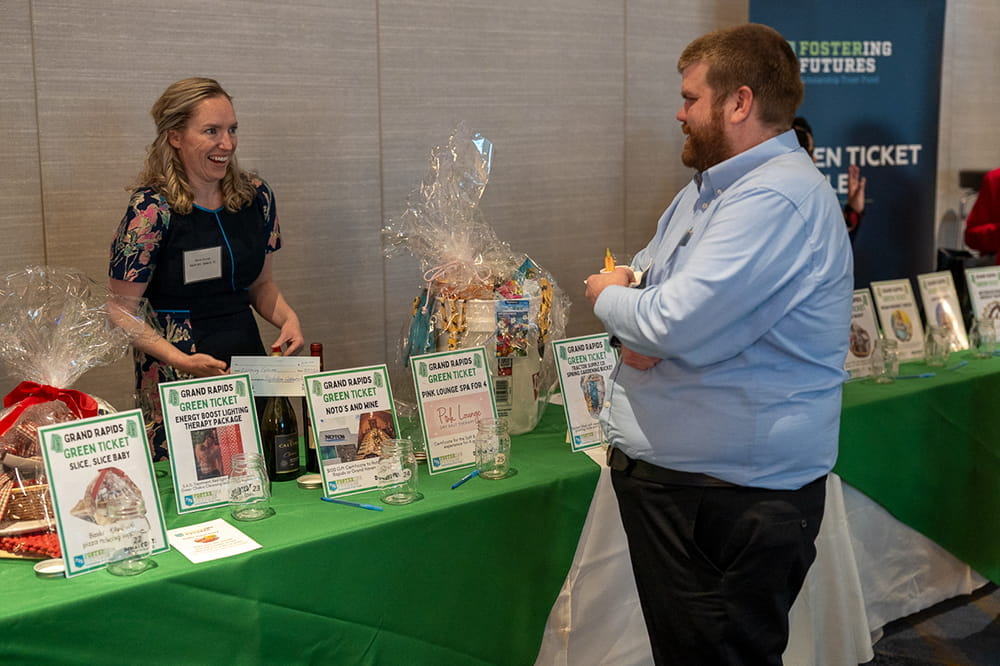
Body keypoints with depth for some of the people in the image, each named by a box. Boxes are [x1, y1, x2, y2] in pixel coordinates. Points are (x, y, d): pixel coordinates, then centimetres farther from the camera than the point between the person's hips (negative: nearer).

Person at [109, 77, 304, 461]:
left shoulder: (256, 196, 5)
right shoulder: (152, 209, -11)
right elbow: (123, 310, -8)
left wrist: (287, 318, -2)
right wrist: (180, 360, -21)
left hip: (250, 363, 5)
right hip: (176, 384, -5)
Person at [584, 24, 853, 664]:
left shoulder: (778, 199, -21)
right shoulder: (706, 190, 14)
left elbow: (676, 324, -30)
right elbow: (639, 275, 21)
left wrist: (609, 299, -6)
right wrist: (637, 326, -5)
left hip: (730, 505, -10)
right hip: (660, 475, 10)